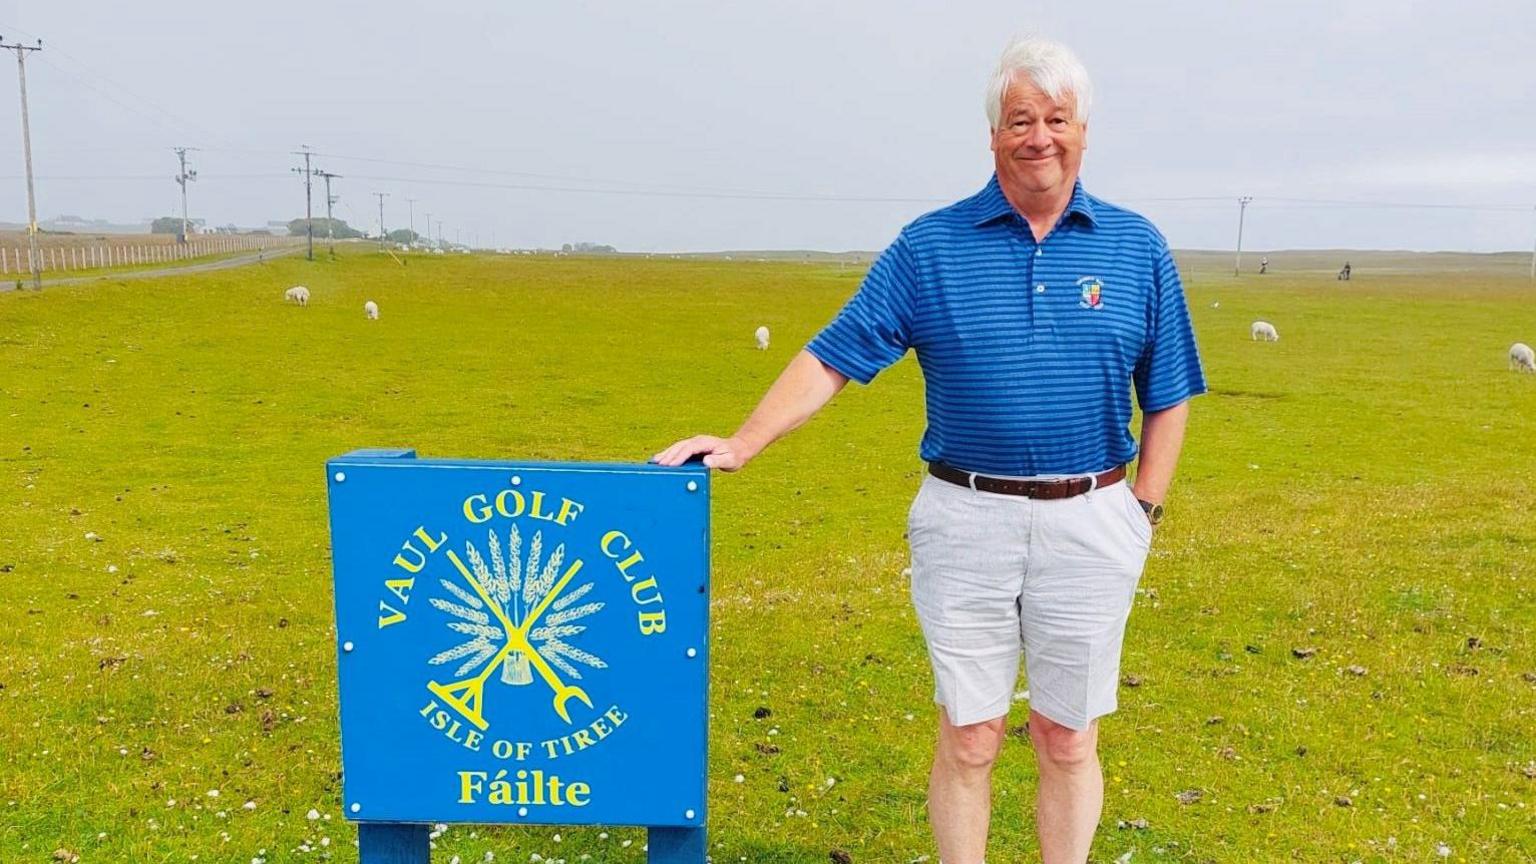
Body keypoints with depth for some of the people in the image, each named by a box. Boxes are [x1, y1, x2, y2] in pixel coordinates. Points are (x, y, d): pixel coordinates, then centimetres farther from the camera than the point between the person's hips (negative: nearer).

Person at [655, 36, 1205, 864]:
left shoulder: (1137, 248, 4)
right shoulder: (929, 245, 0)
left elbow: (1165, 397, 8)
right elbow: (833, 357, -5)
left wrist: (1144, 512, 2)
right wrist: (741, 444, -14)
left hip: (1088, 524, 1)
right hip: (964, 520, -1)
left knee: (1069, 740, 12)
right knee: (967, 738, 8)